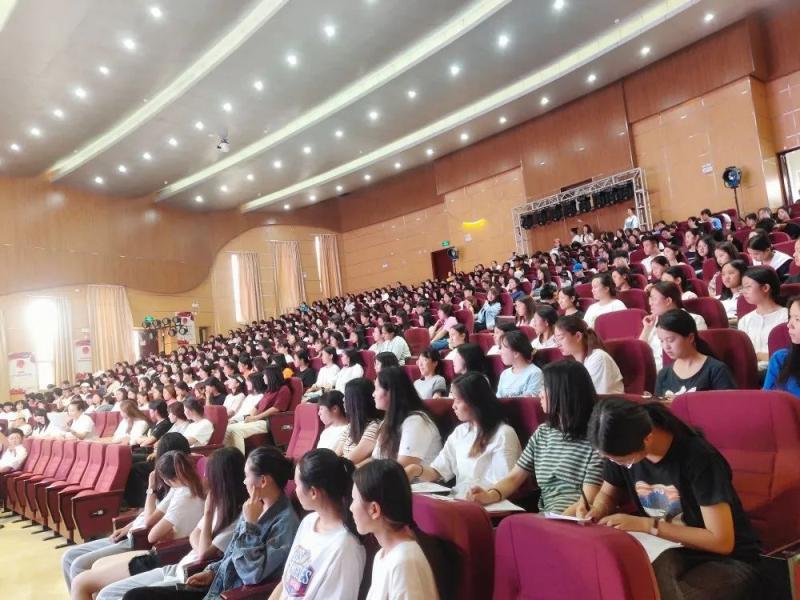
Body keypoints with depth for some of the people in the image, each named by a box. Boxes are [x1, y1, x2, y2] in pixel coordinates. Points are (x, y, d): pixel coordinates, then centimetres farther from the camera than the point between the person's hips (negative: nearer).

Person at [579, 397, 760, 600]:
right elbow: (608, 494, 10)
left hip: (726, 560, -5)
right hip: (669, 550, 5)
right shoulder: (621, 451, -8)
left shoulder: (700, 458, -26)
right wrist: (594, 512, -13)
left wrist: (646, 525, -24)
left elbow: (722, 541, -23)